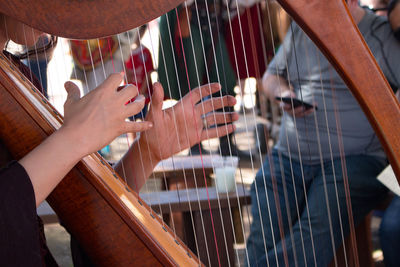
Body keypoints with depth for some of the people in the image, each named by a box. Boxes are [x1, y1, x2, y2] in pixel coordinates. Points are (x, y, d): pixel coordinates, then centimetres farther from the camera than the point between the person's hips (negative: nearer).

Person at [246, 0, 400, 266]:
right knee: (264, 239, -19)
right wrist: (283, 93, 3)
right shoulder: (301, 29, 16)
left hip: (355, 160, -4)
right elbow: (272, 75, 26)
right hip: (287, 157, 5)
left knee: (318, 231, -31)